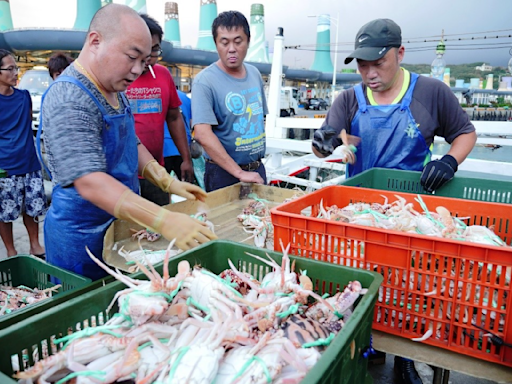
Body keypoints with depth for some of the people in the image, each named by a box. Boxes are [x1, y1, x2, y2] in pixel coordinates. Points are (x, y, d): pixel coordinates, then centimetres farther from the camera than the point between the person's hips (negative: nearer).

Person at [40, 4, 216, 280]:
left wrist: (169, 183, 3)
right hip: (82, 238, -8)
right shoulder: (68, 99, -24)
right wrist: (164, 221, -40)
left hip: (119, 225, 8)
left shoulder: (116, 92, 5)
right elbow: (90, 183, -33)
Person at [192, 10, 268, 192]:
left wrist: (257, 161, 11)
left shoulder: (255, 74, 5)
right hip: (224, 173, -6)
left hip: (257, 169, 6)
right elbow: (202, 134, -25)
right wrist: (239, 172, -24)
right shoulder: (205, 81, -16)